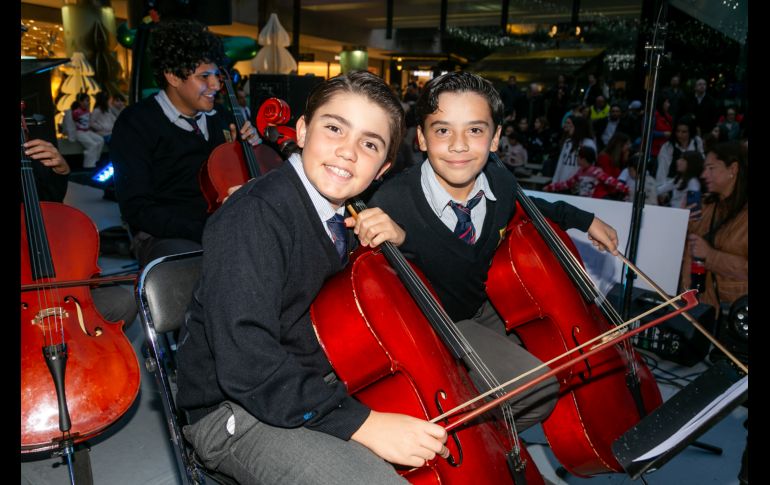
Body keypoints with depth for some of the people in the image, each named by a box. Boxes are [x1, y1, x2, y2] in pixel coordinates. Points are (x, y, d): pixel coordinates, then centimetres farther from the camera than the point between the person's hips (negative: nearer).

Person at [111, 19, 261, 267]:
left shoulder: (219, 118, 12)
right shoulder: (135, 124, -5)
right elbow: (137, 209, -12)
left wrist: (250, 144, 3)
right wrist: (204, 233, -23)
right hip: (165, 237, -6)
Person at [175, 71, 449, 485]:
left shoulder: (343, 210, 1)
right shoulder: (254, 217, -23)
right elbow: (247, 366, -29)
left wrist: (398, 239, -6)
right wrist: (361, 422, -30)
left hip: (321, 388, 8)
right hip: (240, 412, -7)